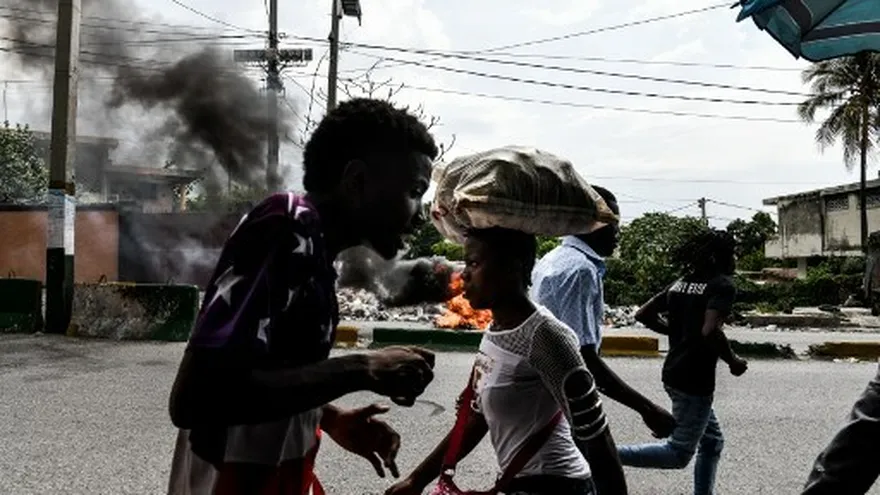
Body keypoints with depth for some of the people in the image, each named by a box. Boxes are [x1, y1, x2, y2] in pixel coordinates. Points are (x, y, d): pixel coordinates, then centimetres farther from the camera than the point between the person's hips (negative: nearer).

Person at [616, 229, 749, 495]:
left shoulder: (682, 282, 11)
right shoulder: (722, 285, -12)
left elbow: (643, 314, 10)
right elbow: (710, 331, -28)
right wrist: (733, 361, -11)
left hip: (675, 373, 9)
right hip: (694, 380, -9)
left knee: (712, 442, 21)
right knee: (679, 454, 0)